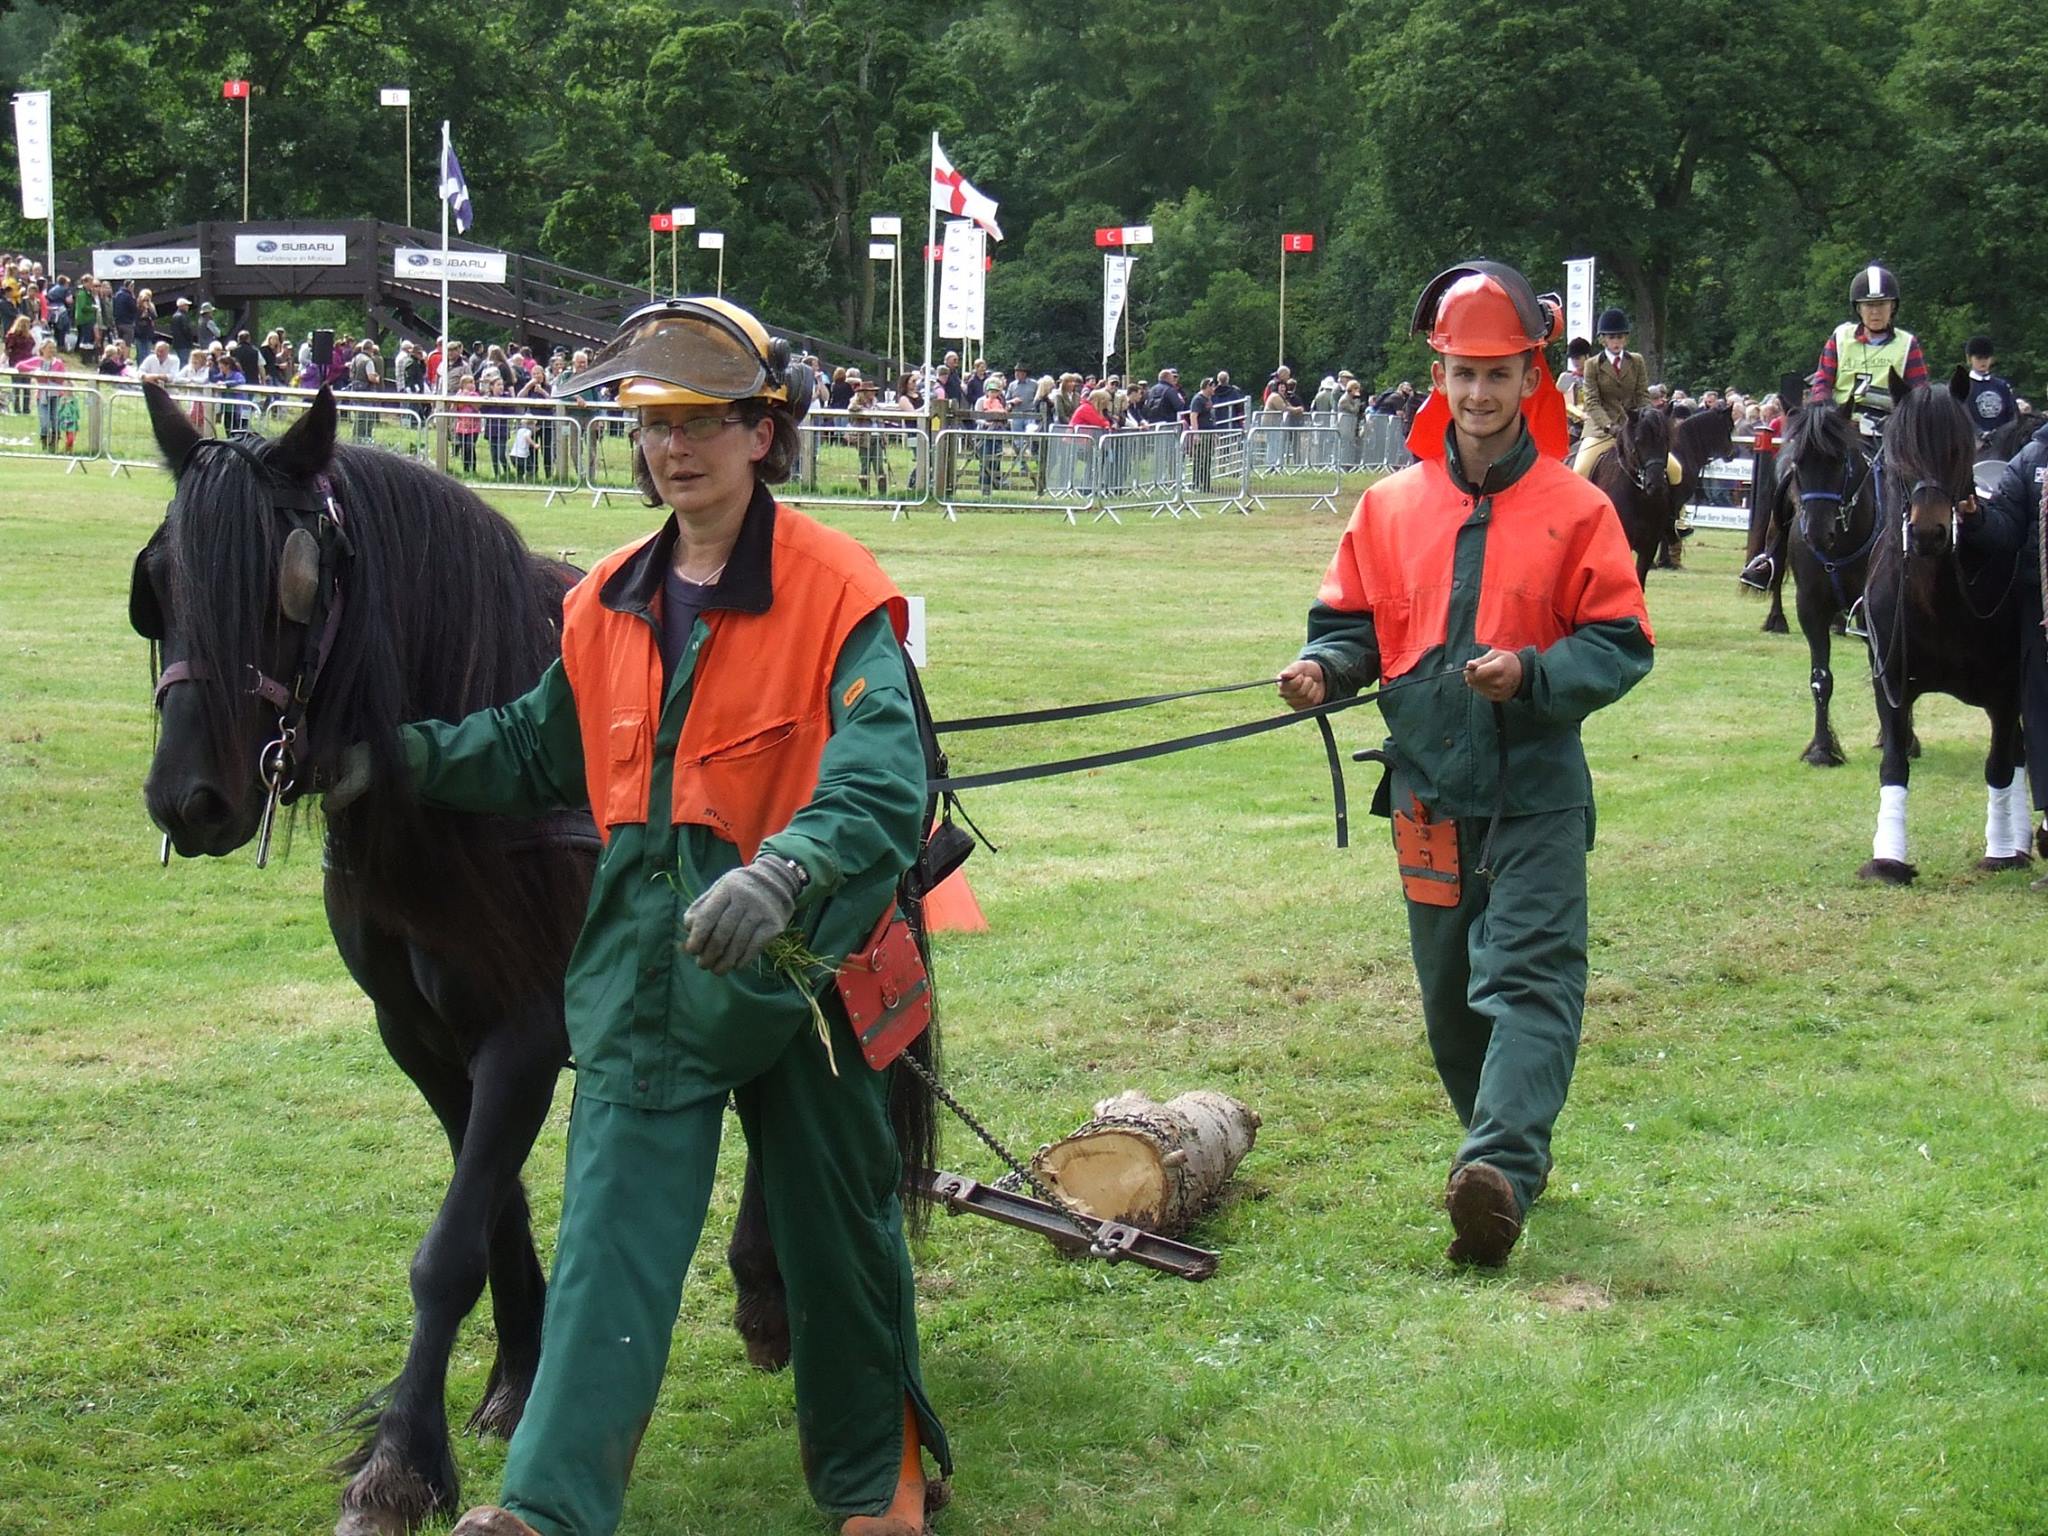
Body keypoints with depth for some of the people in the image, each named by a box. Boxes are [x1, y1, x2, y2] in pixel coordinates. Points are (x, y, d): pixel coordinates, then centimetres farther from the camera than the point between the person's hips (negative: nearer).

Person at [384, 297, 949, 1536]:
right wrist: (406, 754, 2)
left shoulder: (839, 595, -14)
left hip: (801, 960, -3)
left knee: (837, 1234, 14)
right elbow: (538, 752, 17)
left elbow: (884, 786, -26)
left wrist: (785, 874, -44)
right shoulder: (611, 606, 4)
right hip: (647, 968, 3)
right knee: (612, 1237, -2)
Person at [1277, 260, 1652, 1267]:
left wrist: (1531, 674, -21)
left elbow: (1621, 647, -5)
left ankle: (1498, 1171, -28)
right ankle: (1512, 1150, 32)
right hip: (1430, 793, 4)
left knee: (1529, 976, -16)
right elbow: (1351, 623, 12)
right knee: (1449, 996, 13)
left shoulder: (1576, 511, -3)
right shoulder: (1389, 507, 7)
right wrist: (1323, 667, -10)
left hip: (1536, 789, -4)